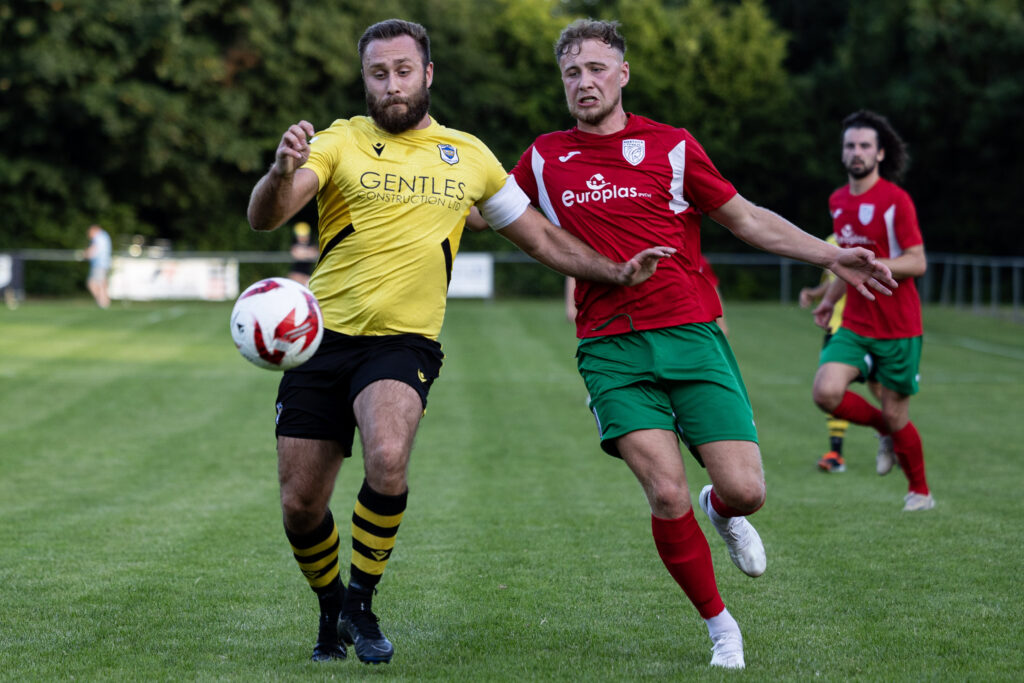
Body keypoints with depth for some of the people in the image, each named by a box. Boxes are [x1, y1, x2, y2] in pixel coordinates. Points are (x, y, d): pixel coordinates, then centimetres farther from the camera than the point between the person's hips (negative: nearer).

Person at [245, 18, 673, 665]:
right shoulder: (339, 142, 1)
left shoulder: (469, 156, 10)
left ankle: (363, 601, -7)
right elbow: (264, 218, -13)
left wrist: (618, 272, 11)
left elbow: (541, 236, 21)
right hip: (323, 338, 1)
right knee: (300, 508, 0)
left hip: (405, 342, 0)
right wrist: (282, 171, -34)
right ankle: (333, 613, 30)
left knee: (386, 460, -30)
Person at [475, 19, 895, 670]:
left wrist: (831, 257, 5)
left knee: (745, 490, -10)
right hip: (612, 350, 0)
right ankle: (719, 624, 4)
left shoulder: (671, 146, 6)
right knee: (667, 495, -16)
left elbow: (747, 218, 12)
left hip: (692, 335, 0)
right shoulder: (544, 157, 10)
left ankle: (723, 511, 29)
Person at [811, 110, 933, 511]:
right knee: (826, 391, -18)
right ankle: (886, 432, 11)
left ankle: (920, 492, 26)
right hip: (855, 324, 5)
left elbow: (917, 263, -15)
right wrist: (829, 299, 24)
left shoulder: (896, 200, -10)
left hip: (898, 327, -5)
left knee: (895, 416, 1)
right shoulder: (838, 201, 10)